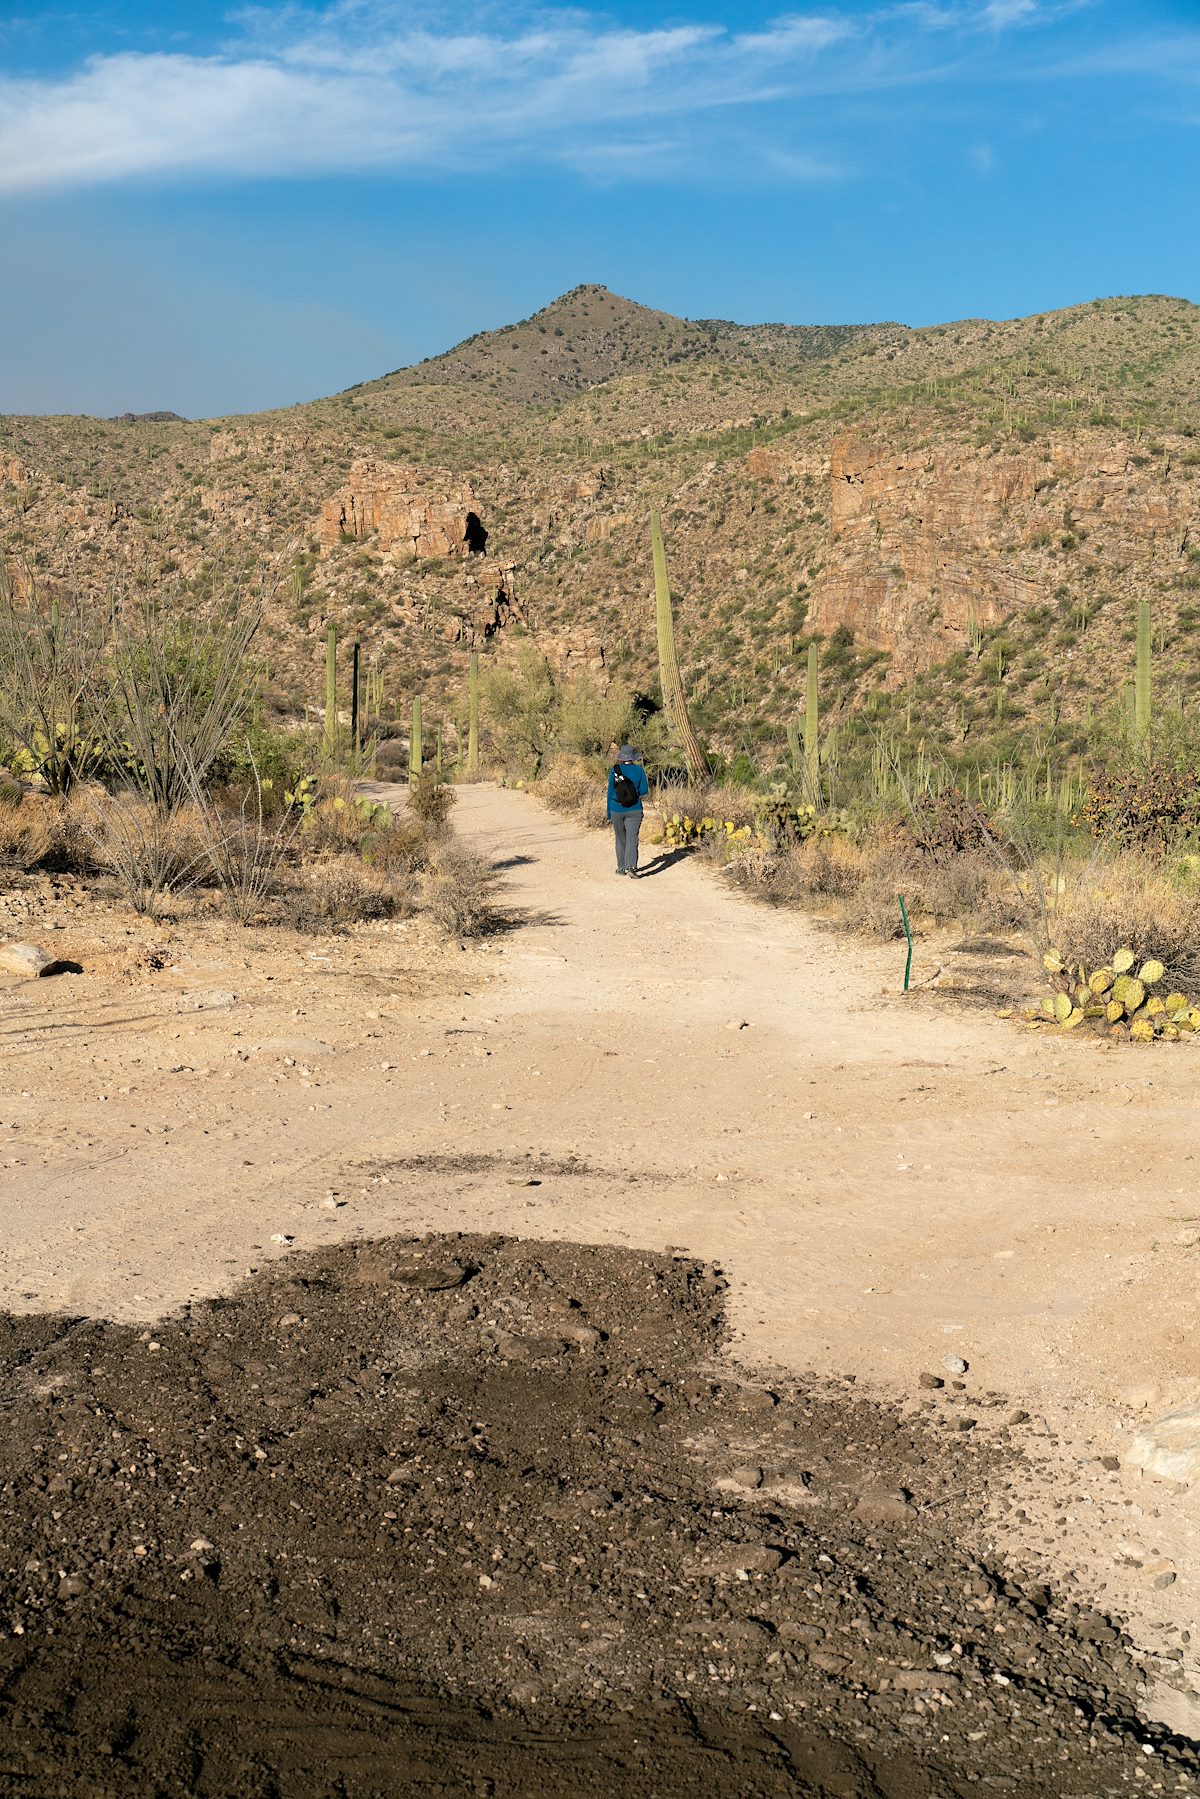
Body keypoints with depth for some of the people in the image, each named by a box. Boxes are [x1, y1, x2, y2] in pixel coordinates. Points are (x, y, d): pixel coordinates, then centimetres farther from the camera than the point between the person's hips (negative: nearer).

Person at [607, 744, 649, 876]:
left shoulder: (614, 770, -5)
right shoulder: (639, 770, -4)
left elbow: (610, 792, -1)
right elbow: (644, 791, -1)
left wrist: (609, 811, 8)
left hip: (617, 810, 1)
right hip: (634, 810, -1)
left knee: (620, 839, 15)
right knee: (632, 838, -5)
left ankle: (621, 868, 20)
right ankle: (631, 866, -24)